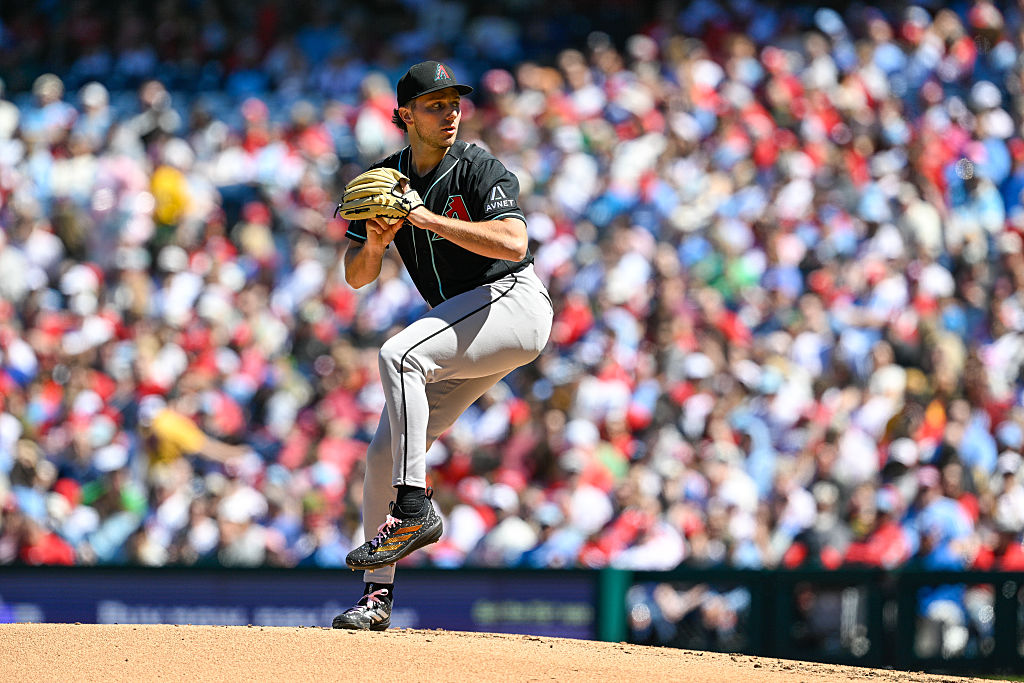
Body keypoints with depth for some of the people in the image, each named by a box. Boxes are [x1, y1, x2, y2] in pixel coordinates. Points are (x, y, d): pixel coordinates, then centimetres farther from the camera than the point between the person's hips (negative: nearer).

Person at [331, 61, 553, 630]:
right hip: (463, 328, 7)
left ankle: (414, 509, -30)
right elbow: (357, 277, 6)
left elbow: (514, 243, -27)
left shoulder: (481, 170, -10)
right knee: (385, 450, -1)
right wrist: (372, 245, -16)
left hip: (513, 301, -7)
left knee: (399, 355, -30)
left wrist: (429, 220, -27)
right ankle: (378, 595, 6)